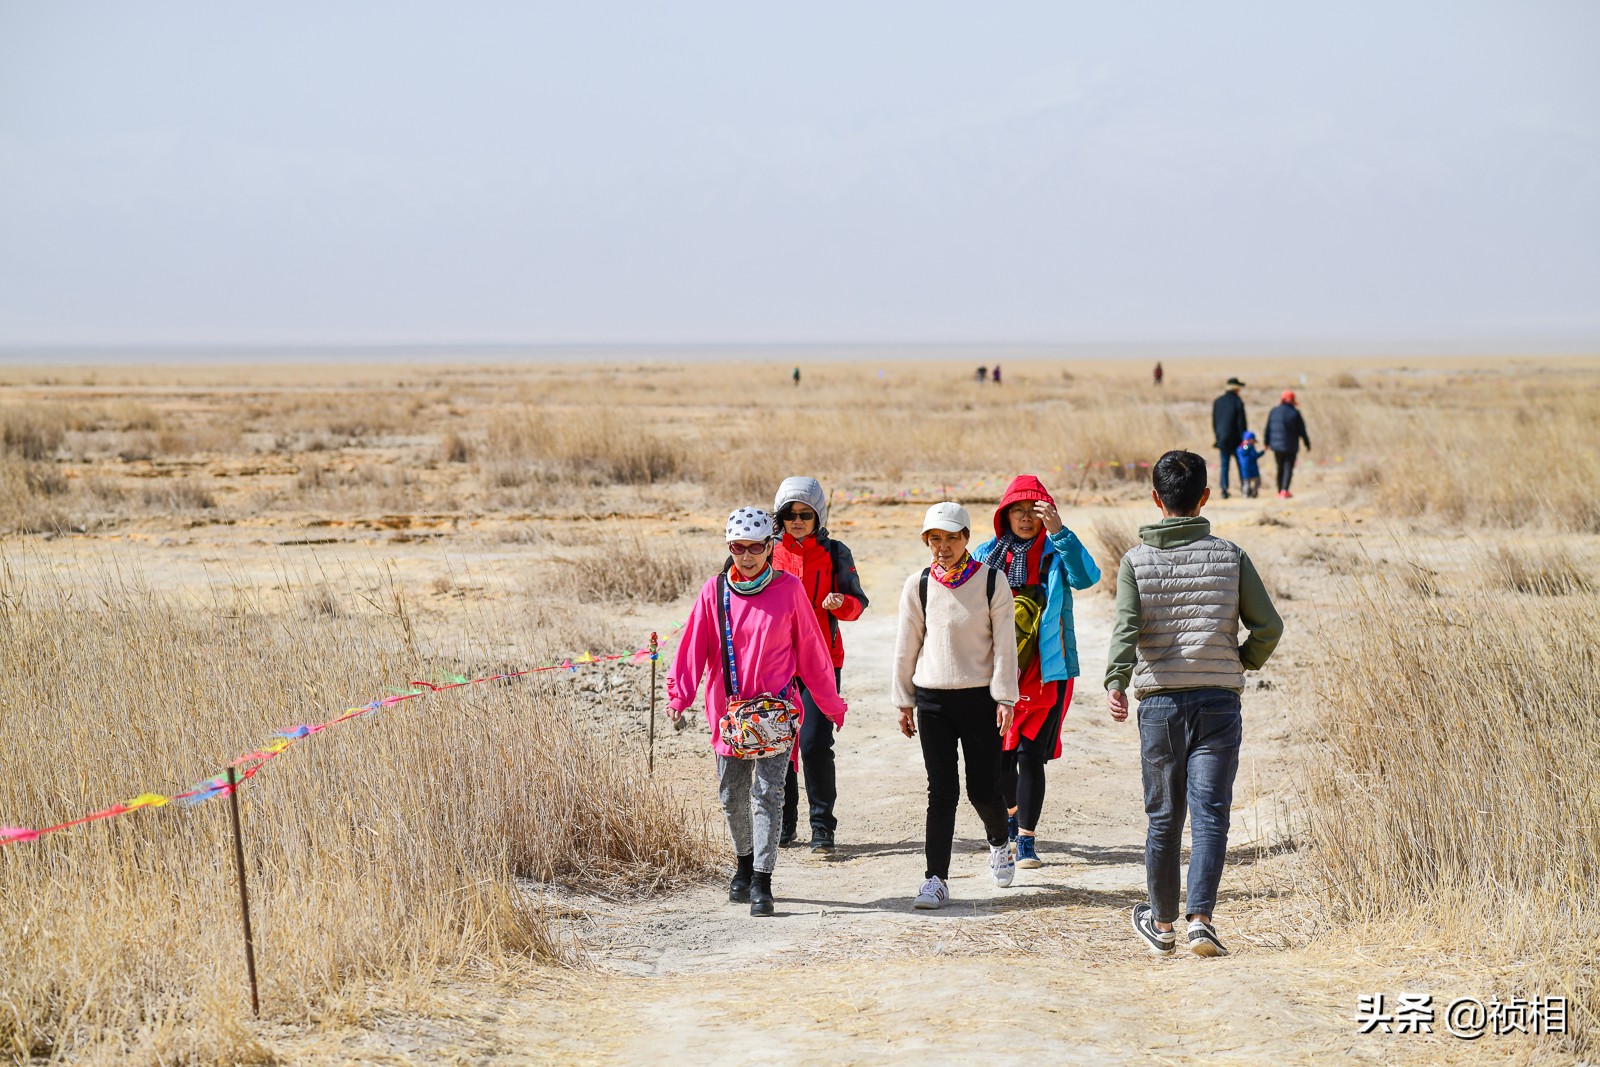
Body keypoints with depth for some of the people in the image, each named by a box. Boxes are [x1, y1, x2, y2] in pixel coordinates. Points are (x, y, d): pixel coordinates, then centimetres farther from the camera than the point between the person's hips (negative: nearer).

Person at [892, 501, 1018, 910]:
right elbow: (907, 646, 9)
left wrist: (1005, 697, -6)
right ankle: (936, 879, -1)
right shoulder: (918, 586, 3)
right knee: (942, 791, -4)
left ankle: (999, 842, 35)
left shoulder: (992, 581, -2)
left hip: (979, 696, -1)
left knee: (984, 788, 3)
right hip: (932, 699, 1)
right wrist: (904, 700, 10)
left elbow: (1004, 643, -2)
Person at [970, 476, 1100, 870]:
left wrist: (1059, 531, -29)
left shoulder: (1056, 555, -1)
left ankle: (1026, 840, -4)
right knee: (1000, 753, 11)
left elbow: (1087, 577, -22)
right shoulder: (986, 555, 6)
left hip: (1044, 672, -3)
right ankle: (1011, 817, 38)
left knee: (1031, 753, -8)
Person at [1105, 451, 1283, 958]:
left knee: (1164, 817, 12)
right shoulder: (1230, 557, 1)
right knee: (1210, 814, -2)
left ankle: (1163, 923, 24)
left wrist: (1116, 682, -27)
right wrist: (1243, 663, 18)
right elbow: (1268, 626, -1)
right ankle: (1200, 920, -16)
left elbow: (1126, 626, -16)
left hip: (1159, 701, 1)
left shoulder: (1135, 560, 0)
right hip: (1218, 701, -1)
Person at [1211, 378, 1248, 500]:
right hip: (1236, 439, -3)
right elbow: (1241, 422, -11)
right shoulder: (1238, 402, -11)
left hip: (1223, 439, 3)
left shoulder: (1217, 402, 3)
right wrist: (1244, 439, -4)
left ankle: (1224, 489, -4)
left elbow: (1214, 422, 8)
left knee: (1224, 464, 5)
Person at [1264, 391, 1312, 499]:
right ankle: (1284, 491, -19)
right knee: (1288, 468, -3)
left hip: (1276, 445, 4)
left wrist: (1267, 442, 17)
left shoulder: (1273, 412, 1)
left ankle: (1280, 492, 20)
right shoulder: (1295, 413, -8)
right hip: (1291, 446, -4)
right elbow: (1302, 431, -5)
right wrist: (1307, 444, 7)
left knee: (1280, 468, 16)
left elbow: (1268, 429, 5)